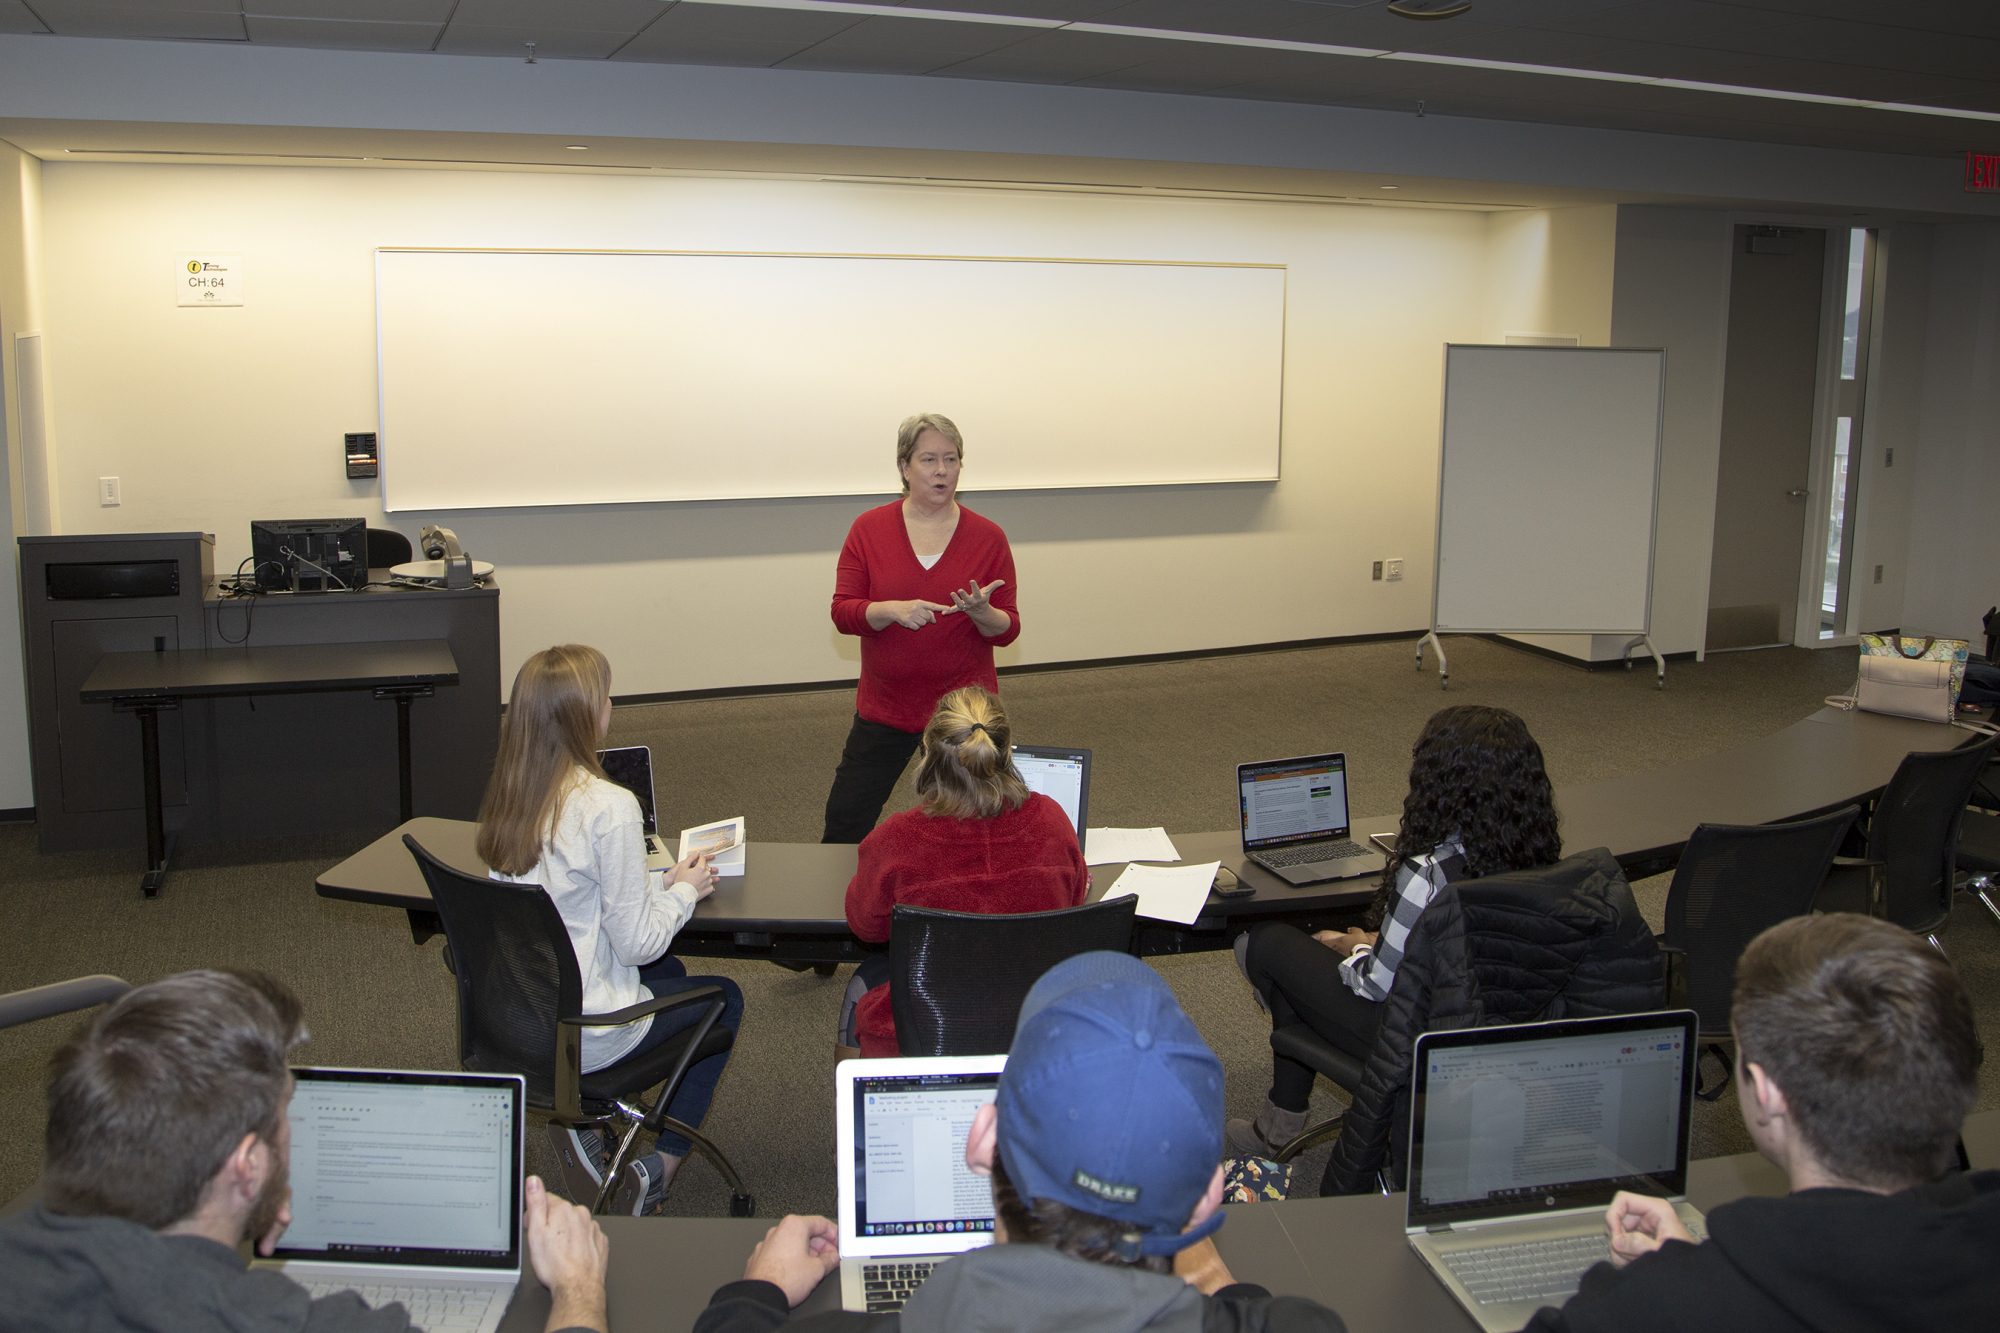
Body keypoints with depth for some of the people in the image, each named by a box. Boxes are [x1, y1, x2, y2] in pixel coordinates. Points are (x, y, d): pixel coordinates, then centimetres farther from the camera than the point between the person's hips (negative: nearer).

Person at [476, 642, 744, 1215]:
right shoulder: (609, 807, -24)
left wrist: (657, 882, 9)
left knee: (668, 972, 32)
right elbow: (637, 942, -18)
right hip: (582, 1037, -7)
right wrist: (684, 889, -1)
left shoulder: (507, 799, -2)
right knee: (723, 998, 21)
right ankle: (655, 1171, 17)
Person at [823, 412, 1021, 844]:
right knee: (844, 823, 9)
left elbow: (1007, 630, -2)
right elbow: (842, 613, -6)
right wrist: (894, 609, -24)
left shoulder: (988, 536, -4)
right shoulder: (869, 529, -3)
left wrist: (980, 613, -24)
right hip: (884, 707, 1)